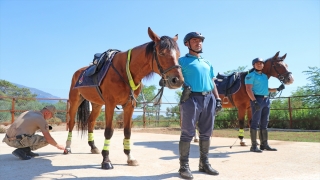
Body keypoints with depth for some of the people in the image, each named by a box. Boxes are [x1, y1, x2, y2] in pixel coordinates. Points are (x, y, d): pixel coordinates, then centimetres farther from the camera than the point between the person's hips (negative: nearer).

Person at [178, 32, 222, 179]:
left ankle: (204, 163, 21)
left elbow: (212, 82, 22)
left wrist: (217, 99, 13)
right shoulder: (183, 60, 5)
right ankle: (184, 166, 2)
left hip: (209, 99, 6)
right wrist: (183, 86, -21)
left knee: (206, 133, 10)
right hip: (191, 98, -6)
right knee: (187, 133, -5)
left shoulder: (207, 63, 21)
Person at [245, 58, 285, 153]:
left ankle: (264, 144, 17)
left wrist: (277, 89, 15)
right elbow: (248, 89, -14)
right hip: (257, 99, -8)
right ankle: (254, 146, -3)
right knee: (255, 122, -7)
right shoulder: (251, 75, -5)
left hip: (266, 100, 8)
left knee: (264, 123, 10)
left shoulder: (265, 76, 19)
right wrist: (254, 101, -23)